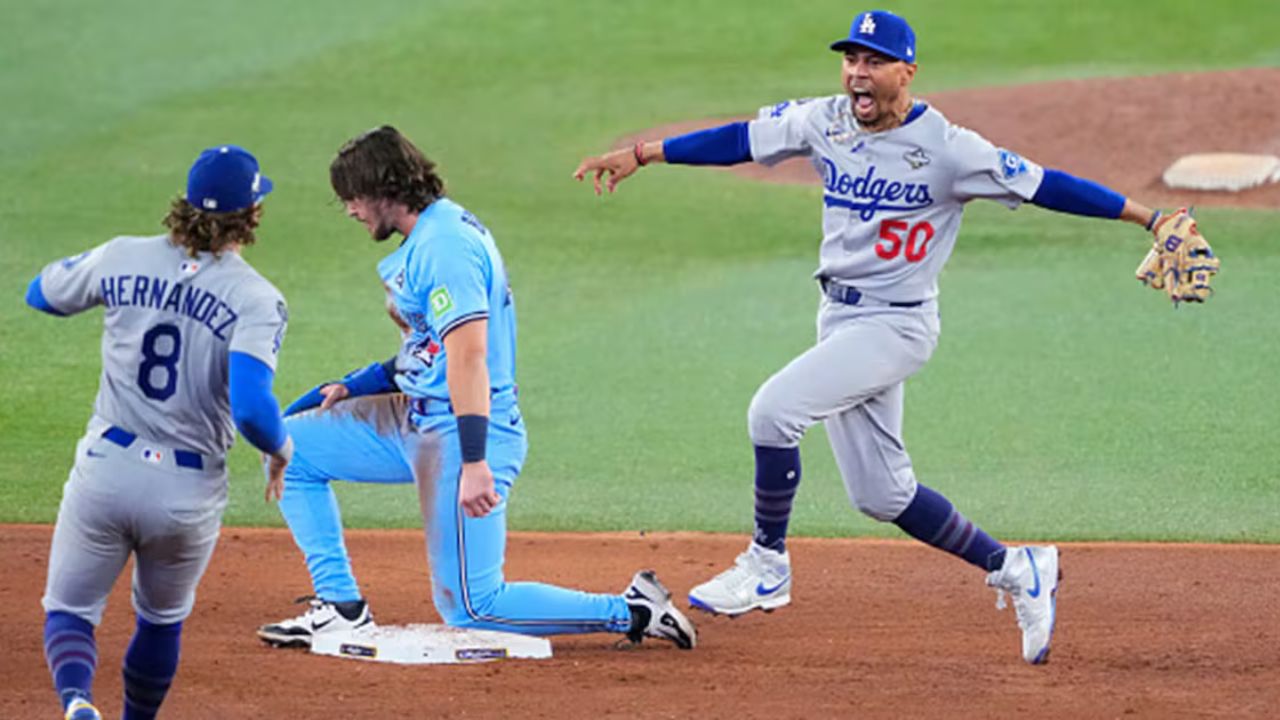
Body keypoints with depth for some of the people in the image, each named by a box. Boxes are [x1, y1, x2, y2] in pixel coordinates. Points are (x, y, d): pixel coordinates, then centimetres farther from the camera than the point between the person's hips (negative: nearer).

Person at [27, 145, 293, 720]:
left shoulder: (125, 259, -3)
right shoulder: (256, 299, -13)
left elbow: (43, 294, 16)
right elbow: (251, 409, -24)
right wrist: (281, 452, -4)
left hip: (104, 472, 1)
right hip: (189, 493, 0)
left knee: (69, 610, 11)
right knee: (162, 620, 26)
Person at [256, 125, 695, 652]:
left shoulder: (443, 245, -19)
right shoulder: (428, 236, 14)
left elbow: (468, 355, -27)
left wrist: (474, 462, -34)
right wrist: (354, 388, 18)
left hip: (460, 431, -11)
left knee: (471, 606, -9)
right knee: (291, 445, 12)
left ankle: (632, 611, -2)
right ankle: (340, 607, 11)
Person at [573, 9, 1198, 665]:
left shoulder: (948, 149, -15)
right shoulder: (825, 122, 2)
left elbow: (1043, 186, -15)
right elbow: (740, 140, 6)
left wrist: (1147, 217, -20)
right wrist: (639, 156, 0)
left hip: (896, 326, -7)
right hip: (838, 317, 7)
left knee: (773, 409, -23)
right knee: (880, 494, 10)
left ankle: (767, 566, -6)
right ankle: (1014, 571, 25)